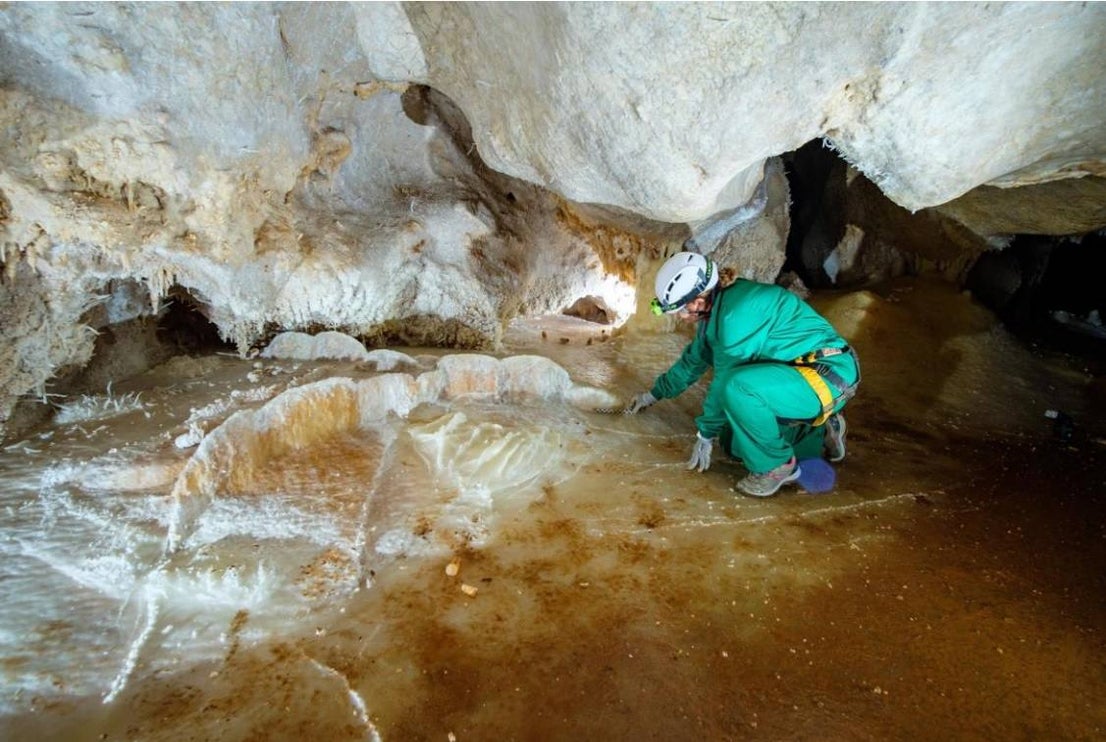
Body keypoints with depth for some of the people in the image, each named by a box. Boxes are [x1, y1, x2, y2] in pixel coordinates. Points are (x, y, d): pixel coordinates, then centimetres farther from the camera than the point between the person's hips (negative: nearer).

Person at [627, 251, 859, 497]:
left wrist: (706, 433, -9)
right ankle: (820, 435, 19)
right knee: (736, 442, 10)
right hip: (797, 372, 10)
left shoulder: (736, 313, -26)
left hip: (829, 373, -10)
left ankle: (777, 465, -12)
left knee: (737, 388, -34)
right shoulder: (717, 307, 6)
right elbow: (694, 359, 19)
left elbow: (725, 380, -21)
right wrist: (655, 394, 29)